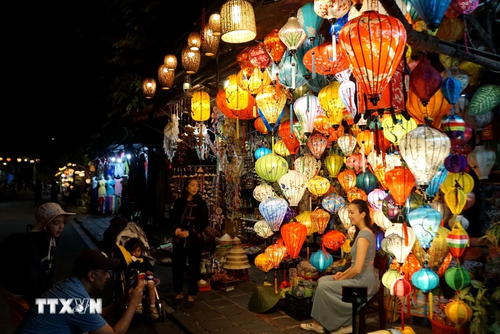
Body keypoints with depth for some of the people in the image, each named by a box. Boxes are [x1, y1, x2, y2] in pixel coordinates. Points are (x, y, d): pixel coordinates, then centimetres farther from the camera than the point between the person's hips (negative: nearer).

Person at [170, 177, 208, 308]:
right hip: (179, 239, 2)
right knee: (177, 265, 5)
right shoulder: (178, 202, 6)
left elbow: (204, 222, -6)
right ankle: (179, 292, 24)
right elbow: (173, 218, 9)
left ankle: (191, 295, 18)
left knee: (193, 267, 4)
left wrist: (189, 232, -16)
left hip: (195, 240, -2)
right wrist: (176, 228, -12)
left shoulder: (201, 203, -1)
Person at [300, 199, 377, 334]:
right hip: (362, 279, 10)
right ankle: (319, 323, 11)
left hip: (362, 282, -10)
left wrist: (342, 278, -9)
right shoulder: (367, 232, 10)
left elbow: (357, 269, -26)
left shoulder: (363, 235, -22)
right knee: (322, 280, 9)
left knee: (323, 287, -8)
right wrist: (344, 273, 8)